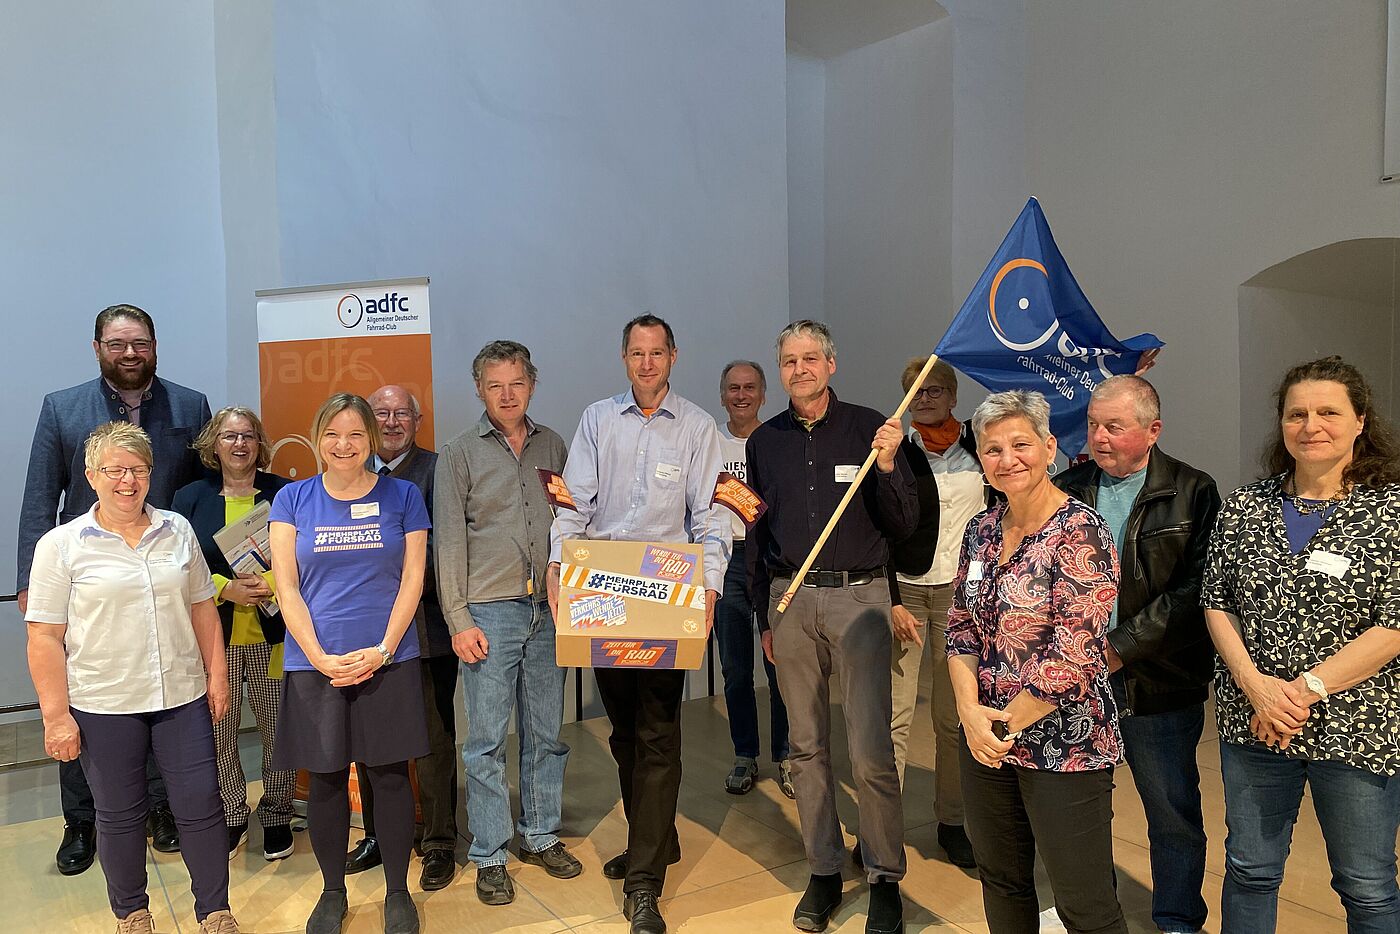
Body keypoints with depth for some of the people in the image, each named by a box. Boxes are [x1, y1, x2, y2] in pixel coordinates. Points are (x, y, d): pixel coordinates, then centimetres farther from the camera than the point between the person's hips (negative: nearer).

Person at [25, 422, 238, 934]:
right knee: (119, 815, 13)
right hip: (103, 707, -2)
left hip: (182, 697, 2)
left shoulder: (177, 530, 5)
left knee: (201, 806, 5)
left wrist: (216, 675, 6)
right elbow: (45, 637, -6)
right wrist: (56, 715, -9)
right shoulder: (61, 545, -5)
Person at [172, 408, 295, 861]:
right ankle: (231, 817, 25)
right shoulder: (190, 498, 7)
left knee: (278, 731, 5)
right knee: (218, 734, 5)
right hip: (216, 637, 1)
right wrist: (226, 588, -14)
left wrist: (273, 583, -16)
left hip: (272, 635, -1)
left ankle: (277, 817, 23)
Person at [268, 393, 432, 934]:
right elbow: (286, 586, -1)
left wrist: (382, 650, -10)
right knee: (326, 779, 10)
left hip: (388, 661, 0)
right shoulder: (294, 499, 4)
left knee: (390, 775, 6)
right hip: (314, 663, 1)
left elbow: (412, 579, 0)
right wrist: (320, 657, -11)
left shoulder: (402, 495, 3)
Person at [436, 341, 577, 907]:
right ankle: (489, 856, 14)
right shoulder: (460, 453, 1)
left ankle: (542, 836, 26)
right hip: (489, 611, -3)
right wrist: (459, 620, -7)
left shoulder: (553, 446, 11)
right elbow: (449, 542, -2)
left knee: (546, 733, 11)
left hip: (547, 610, 3)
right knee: (487, 741, 2)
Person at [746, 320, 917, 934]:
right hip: (790, 601, 3)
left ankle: (885, 878, 13)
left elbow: (903, 526, -1)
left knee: (870, 751, -5)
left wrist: (888, 466, -17)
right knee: (807, 746, 10)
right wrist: (764, 617, 16)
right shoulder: (765, 441, 9)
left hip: (858, 596, -3)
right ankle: (824, 872, 24)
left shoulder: (869, 428, -1)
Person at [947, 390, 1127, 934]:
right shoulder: (981, 530, 5)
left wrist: (1006, 725, -13)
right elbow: (961, 626, 8)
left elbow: (1072, 655, -20)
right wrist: (970, 710, -7)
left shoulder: (1080, 534, -16)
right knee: (1000, 881, 19)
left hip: (1064, 744, -6)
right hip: (986, 739, 7)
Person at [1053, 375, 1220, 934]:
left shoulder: (1192, 494, -3)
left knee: (1173, 811, 7)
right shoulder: (1067, 490, 7)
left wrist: (1122, 646, -16)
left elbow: (1195, 587, -11)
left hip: (1158, 680, -3)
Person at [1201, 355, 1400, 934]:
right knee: (1249, 871, 16)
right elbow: (1216, 603, 3)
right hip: (1251, 722, 3)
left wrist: (1305, 689, -17)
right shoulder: (1244, 506, 3)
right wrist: (1254, 682, -11)